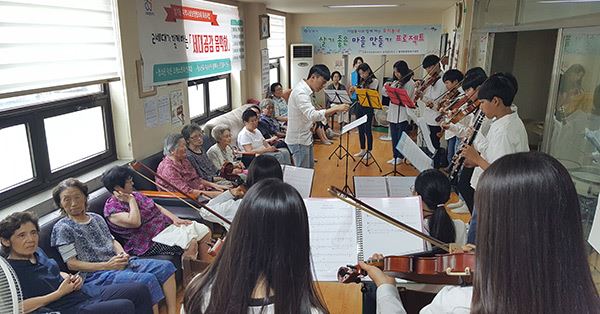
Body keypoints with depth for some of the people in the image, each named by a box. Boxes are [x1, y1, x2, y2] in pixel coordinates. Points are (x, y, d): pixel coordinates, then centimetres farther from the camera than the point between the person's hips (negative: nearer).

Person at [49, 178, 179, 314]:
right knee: (148, 280, -30)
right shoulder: (63, 228, -2)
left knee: (166, 267, -11)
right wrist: (106, 265, -15)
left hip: (119, 263, 7)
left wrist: (122, 254, -1)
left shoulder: (96, 218, 18)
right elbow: (72, 264, -6)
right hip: (96, 274, -7)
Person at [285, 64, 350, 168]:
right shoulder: (300, 92, -24)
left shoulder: (306, 90, 8)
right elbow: (312, 115, -37)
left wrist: (331, 112, 5)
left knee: (310, 168, 19)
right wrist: (335, 108, -35)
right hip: (298, 140, -10)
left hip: (305, 138, 10)